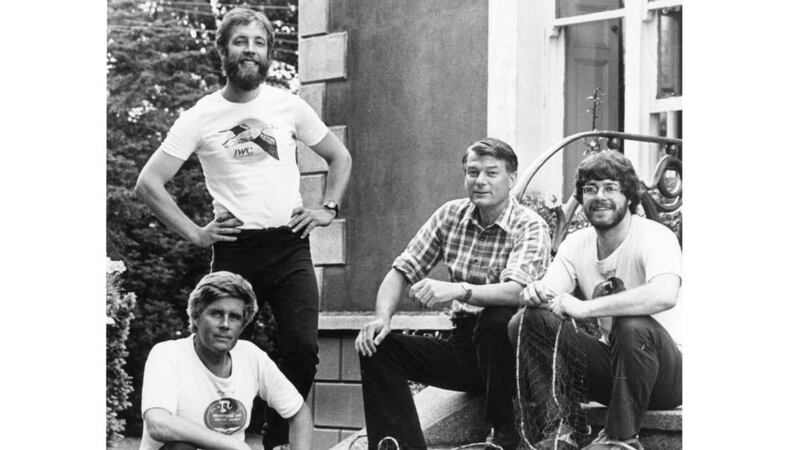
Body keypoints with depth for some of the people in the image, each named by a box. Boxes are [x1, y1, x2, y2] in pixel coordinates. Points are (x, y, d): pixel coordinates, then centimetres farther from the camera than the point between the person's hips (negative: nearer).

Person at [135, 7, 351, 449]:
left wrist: (327, 209, 7)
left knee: (302, 349, -12)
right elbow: (148, 183, 1)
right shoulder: (200, 117, 1)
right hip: (233, 249, -1)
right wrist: (194, 233, -4)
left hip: (289, 245, 1)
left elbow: (340, 157, 20)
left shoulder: (288, 106, 7)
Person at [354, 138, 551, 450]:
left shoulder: (530, 227, -10)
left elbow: (516, 292, -27)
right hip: (463, 348, 5)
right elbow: (403, 270, 5)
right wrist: (382, 317, -15)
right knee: (377, 347, -13)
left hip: (510, 352, -5)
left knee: (497, 319, -37)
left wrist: (459, 290, -45)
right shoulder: (451, 215, 7)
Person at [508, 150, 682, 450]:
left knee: (634, 326, -39)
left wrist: (584, 308, -36)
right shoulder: (577, 243, 4)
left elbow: (664, 295, -38)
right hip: (610, 365, 6)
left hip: (665, 376, -5)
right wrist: (535, 293, -32)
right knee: (526, 321, -13)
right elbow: (551, 294, -6)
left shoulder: (655, 237, -17)